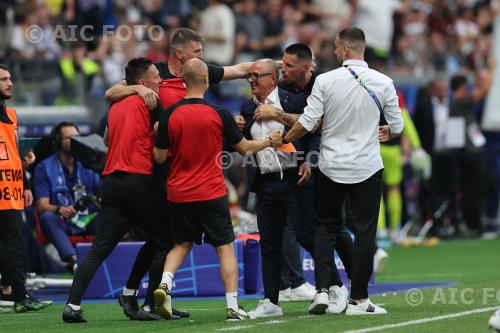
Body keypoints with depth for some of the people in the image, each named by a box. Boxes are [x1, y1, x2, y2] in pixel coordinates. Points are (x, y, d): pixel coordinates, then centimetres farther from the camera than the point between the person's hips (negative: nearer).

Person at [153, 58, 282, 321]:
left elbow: (159, 156, -1)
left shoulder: (170, 115, -4)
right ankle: (232, 307, -1)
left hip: (178, 194, 2)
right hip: (211, 193, -2)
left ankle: (165, 283, -7)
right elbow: (243, 147, 5)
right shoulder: (219, 114, -7)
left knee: (181, 245, 18)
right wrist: (270, 141, 21)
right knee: (225, 248, 6)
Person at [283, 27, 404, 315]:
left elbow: (307, 123, -10)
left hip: (331, 166, 0)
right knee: (364, 232, 5)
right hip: (367, 167, 0)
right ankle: (358, 299, 6)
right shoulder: (383, 83, -5)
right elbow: (397, 126, 2)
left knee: (326, 226, 14)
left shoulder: (325, 80, -8)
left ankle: (322, 290, 2)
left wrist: (284, 140, 7)